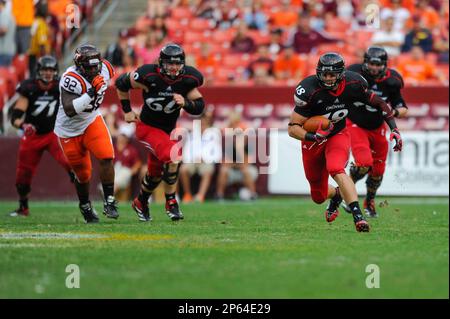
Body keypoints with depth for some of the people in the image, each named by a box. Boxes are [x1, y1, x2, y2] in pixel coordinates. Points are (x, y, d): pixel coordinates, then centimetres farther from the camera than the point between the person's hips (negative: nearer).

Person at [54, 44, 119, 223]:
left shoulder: (104, 69, -12)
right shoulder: (71, 79, -32)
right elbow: (69, 110, -41)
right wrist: (91, 93, -45)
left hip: (92, 121, 4)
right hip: (70, 129, -4)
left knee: (106, 157, -19)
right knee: (82, 174, 8)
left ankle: (109, 202, -9)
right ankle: (85, 207, 35)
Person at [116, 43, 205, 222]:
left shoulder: (187, 80, -14)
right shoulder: (149, 76, -25)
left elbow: (199, 107, -6)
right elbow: (121, 83, -8)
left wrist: (185, 103, -27)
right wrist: (127, 111, -4)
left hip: (168, 130, 6)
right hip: (147, 127, -6)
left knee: (156, 172, 21)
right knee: (174, 156, -29)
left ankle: (141, 203, 48)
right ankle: (170, 202, -14)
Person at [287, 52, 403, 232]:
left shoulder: (352, 84, -19)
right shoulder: (310, 90, -29)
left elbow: (378, 103, -2)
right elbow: (293, 128, -25)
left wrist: (394, 129, -10)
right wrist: (311, 136, -45)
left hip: (338, 135, 0)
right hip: (313, 138, 0)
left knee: (336, 170, -33)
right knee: (318, 196, 11)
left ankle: (357, 215, -35)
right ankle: (336, 195, 48)